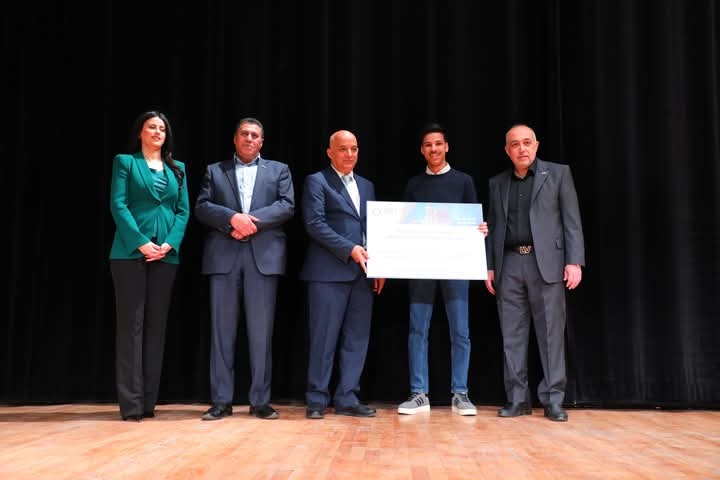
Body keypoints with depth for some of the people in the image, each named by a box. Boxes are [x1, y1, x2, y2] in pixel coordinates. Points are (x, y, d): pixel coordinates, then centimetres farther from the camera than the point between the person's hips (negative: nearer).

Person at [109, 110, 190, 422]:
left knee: (156, 324, 4)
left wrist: (169, 244, -8)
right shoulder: (125, 162, 6)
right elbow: (118, 205, -4)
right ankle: (130, 402, -2)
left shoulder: (177, 168, 16)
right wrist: (141, 243, -15)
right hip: (131, 252, -4)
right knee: (131, 323, -4)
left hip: (167, 254, 4)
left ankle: (149, 401, 9)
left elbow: (184, 210, 9)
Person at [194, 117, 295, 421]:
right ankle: (221, 401, 6)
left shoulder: (279, 170, 16)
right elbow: (201, 207, 4)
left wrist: (253, 222, -11)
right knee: (222, 328, 1)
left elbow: (287, 206, 2)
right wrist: (233, 218, -14)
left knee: (261, 330, 0)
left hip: (263, 255, 0)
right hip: (223, 255, 1)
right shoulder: (214, 170, 16)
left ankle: (260, 401, 6)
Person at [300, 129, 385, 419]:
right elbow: (314, 224, -10)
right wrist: (349, 249, -16)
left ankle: (347, 399, 13)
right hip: (329, 271, -6)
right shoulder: (316, 181, 1)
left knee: (357, 339, 6)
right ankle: (317, 400, 7)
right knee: (324, 338, -2)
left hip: (362, 272, 6)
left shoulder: (367, 186, 20)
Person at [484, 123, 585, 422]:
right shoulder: (497, 183, 15)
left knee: (551, 333, -2)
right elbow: (493, 227, 14)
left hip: (546, 263, -3)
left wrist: (574, 261, -9)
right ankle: (517, 399, 9)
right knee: (512, 334, 3)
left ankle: (553, 399, 5)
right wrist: (489, 266, 7)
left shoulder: (558, 173, 5)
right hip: (509, 264, 3)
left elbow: (572, 220, 0)